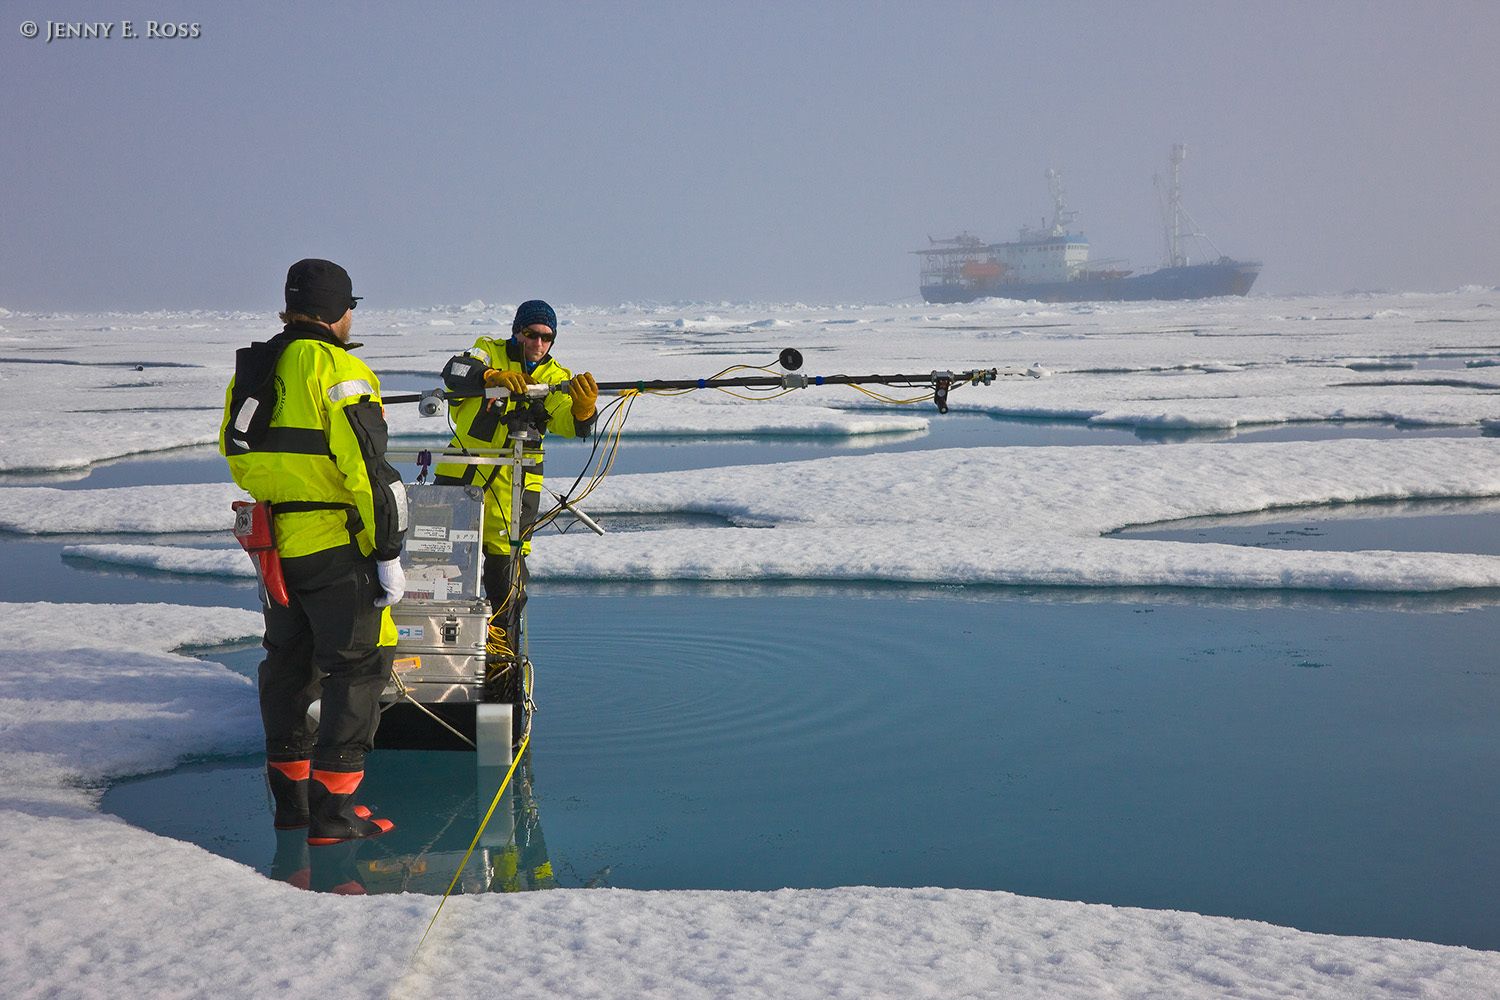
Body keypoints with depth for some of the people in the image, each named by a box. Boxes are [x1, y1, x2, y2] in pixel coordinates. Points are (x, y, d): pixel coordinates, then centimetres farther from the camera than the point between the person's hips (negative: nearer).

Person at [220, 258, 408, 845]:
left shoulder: (249, 371, 11)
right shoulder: (338, 371, -14)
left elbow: (237, 455, 20)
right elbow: (369, 470, -18)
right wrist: (388, 554, -15)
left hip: (275, 547, 8)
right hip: (336, 548, -7)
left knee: (288, 662, 18)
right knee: (360, 665, 0)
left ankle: (290, 796, 25)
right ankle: (333, 809, -3)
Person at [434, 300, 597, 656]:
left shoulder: (555, 377, 5)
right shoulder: (490, 352, 2)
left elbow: (571, 426, -11)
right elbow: (454, 371, -19)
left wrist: (584, 407, -33)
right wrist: (493, 376, -37)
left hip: (514, 483, 1)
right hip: (462, 473, 0)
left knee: (506, 562, 0)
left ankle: (503, 647, 14)